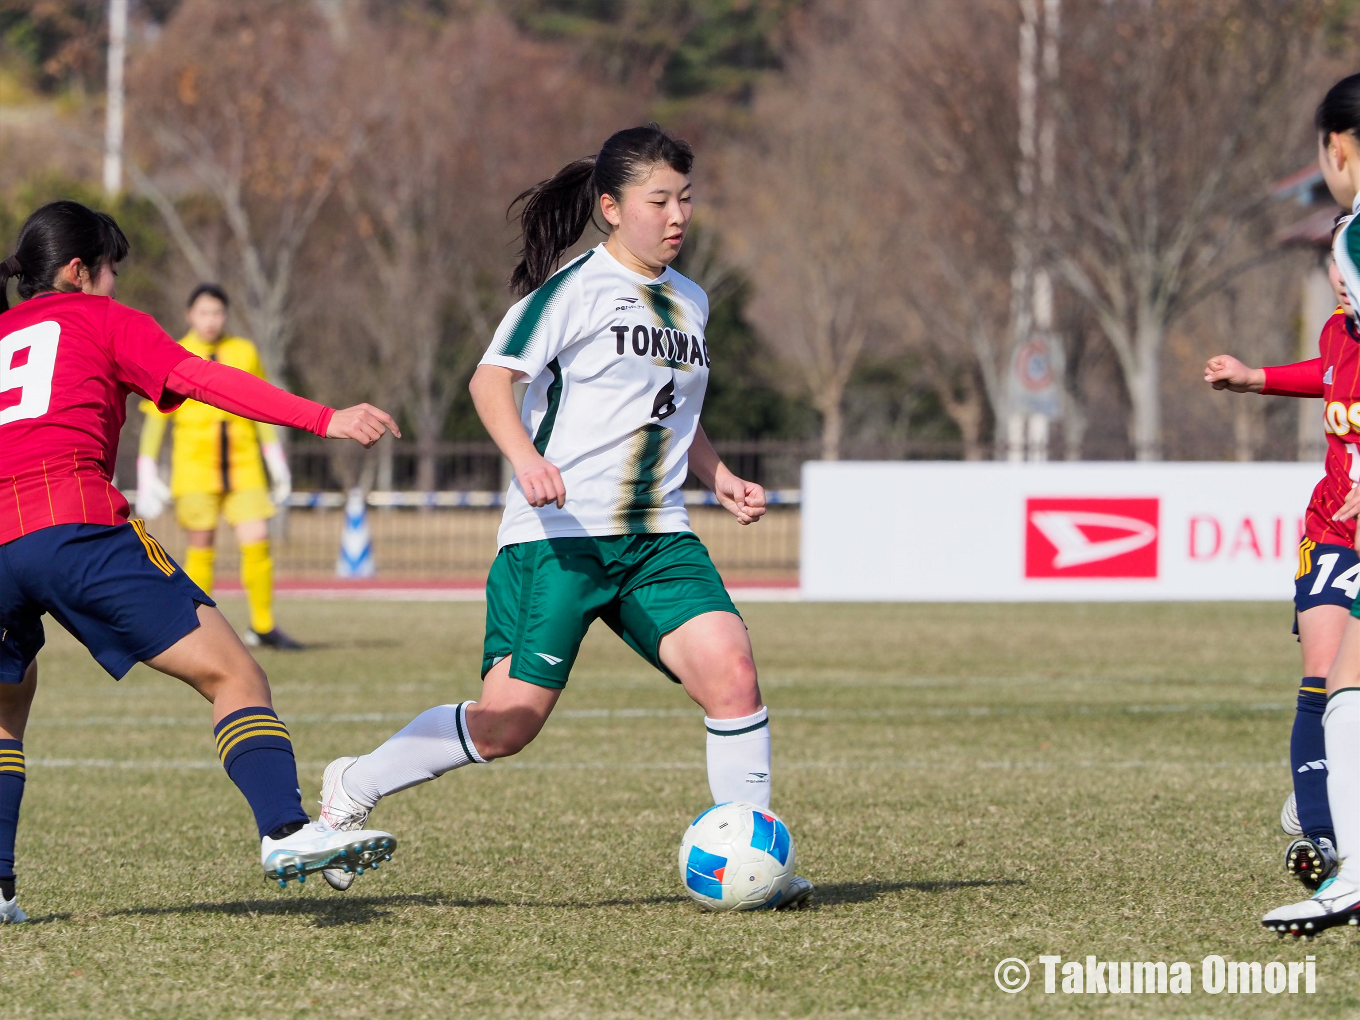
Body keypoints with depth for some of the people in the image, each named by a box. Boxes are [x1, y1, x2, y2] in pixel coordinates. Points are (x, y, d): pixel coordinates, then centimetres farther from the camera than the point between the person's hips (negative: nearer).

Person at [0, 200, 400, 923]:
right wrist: (324, 420, -3)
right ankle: (284, 831, -24)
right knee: (230, 673, -5)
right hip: (76, 524, -5)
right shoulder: (98, 318, 15)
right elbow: (201, 379, 2)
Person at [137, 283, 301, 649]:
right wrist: (147, 477, -2)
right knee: (201, 546, -1)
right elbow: (154, 419, 3)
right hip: (195, 468, -2)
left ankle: (263, 626, 4)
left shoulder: (245, 353, 8)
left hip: (244, 468, 2)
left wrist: (277, 463, 14)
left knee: (256, 540, -8)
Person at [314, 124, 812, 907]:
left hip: (658, 539, 6)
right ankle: (355, 788, 15)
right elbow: (492, 379, -14)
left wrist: (722, 481, 15)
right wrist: (525, 457, -31)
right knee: (508, 723, -7)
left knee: (731, 670, -16)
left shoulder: (689, 301, 17)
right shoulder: (575, 287, -5)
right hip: (558, 534, -6)